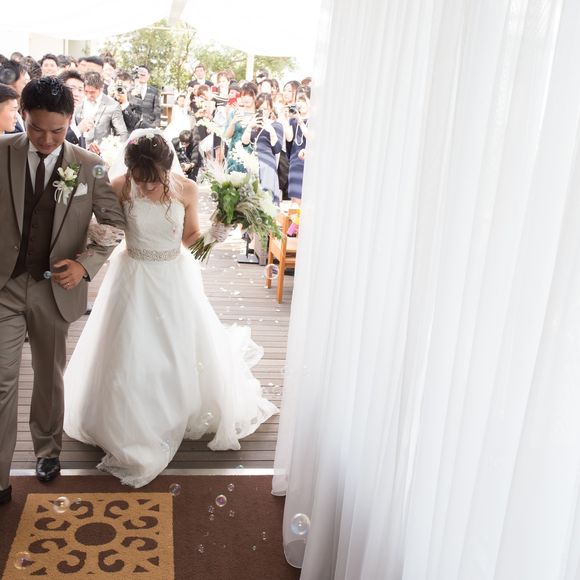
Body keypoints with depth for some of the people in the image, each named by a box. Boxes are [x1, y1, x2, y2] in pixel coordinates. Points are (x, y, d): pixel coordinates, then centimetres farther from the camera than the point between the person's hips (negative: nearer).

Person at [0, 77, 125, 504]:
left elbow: (115, 224, 0)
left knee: (50, 374, 18)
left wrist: (85, 265, -14)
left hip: (56, 288, 1)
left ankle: (48, 449, 41)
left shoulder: (90, 166, -6)